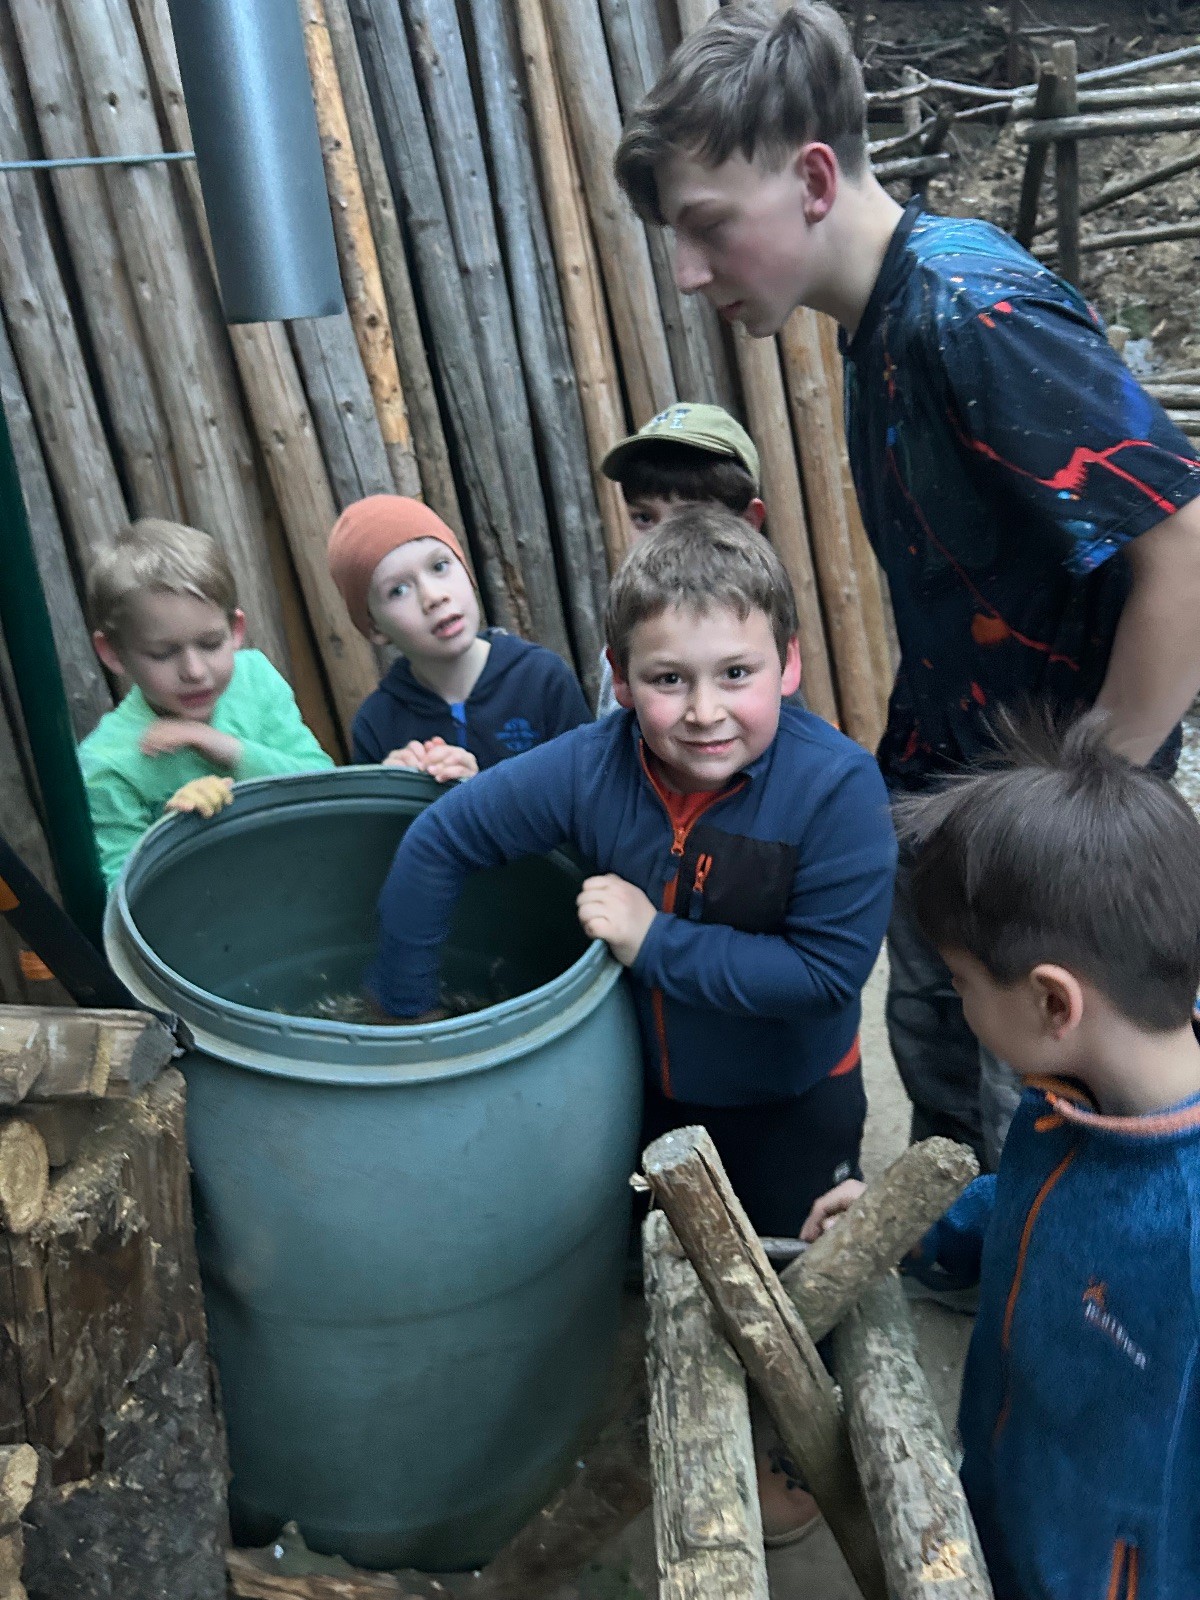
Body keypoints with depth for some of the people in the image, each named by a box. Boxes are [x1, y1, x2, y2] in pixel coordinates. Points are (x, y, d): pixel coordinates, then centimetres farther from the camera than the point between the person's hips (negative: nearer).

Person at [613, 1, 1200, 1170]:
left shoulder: (974, 315, -25)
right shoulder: (880, 319, 3)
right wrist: (916, 743, 9)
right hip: (936, 773, 9)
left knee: (1028, 1114, 10)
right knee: (933, 1054, 24)